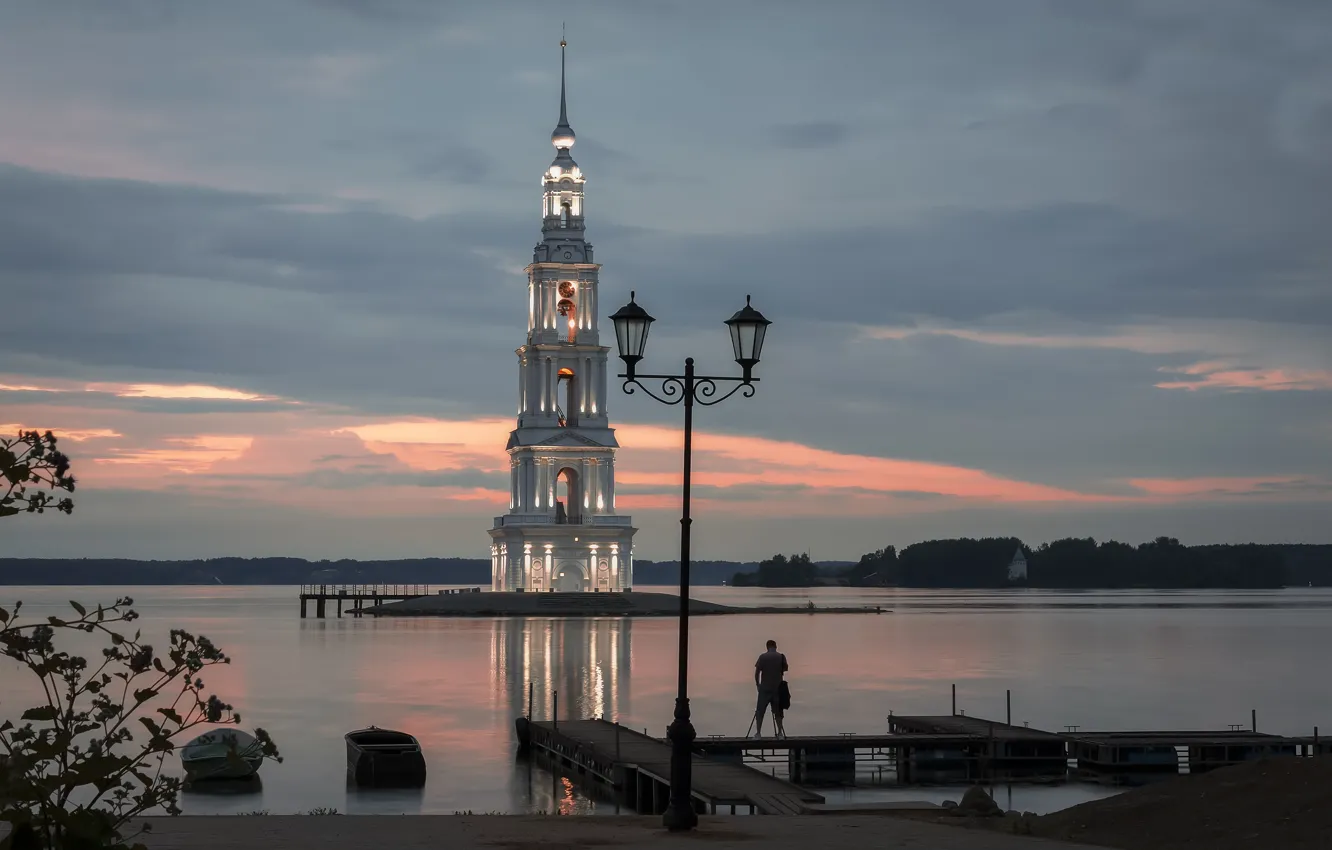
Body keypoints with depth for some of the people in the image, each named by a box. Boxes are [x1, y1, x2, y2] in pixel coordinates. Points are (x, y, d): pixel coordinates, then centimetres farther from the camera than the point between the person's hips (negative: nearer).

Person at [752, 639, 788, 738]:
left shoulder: (763, 657, -4)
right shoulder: (781, 657, 1)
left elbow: (757, 672, -6)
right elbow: (784, 670, 7)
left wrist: (757, 684, 5)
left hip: (765, 688, -2)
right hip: (777, 688, 2)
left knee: (760, 711, 3)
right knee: (777, 711, 10)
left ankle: (758, 733, -3)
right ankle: (780, 733, 7)